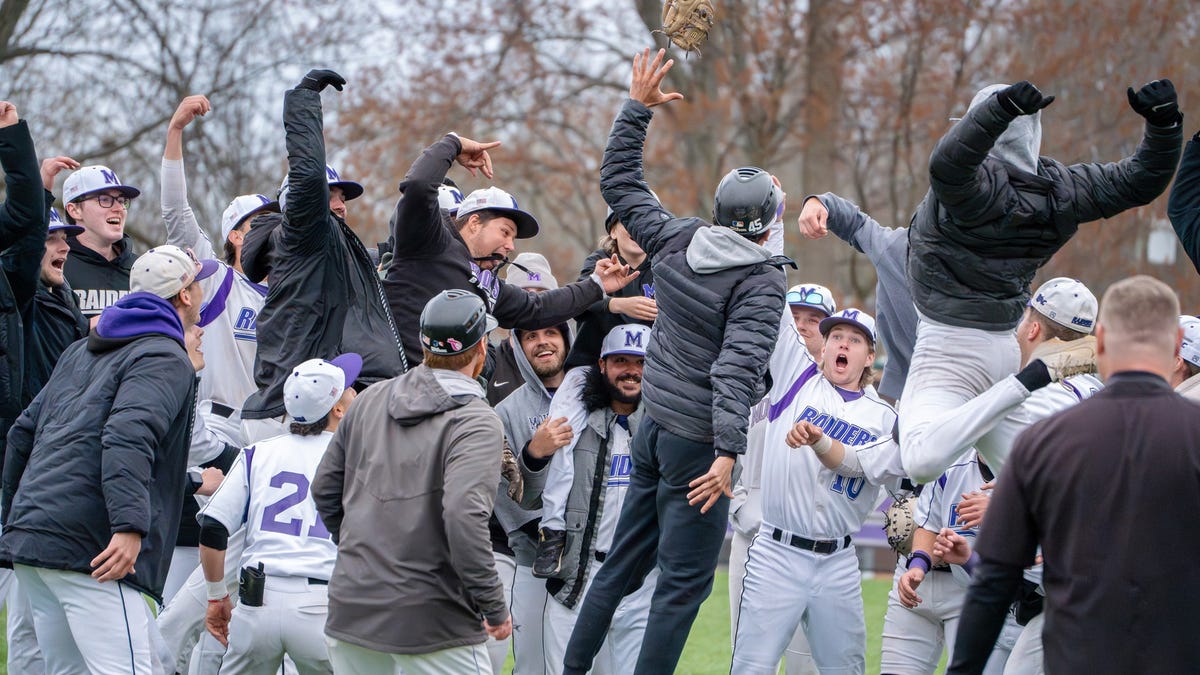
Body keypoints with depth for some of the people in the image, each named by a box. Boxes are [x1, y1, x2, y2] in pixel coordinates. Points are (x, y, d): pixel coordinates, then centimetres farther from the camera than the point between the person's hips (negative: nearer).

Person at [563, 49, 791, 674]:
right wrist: (727, 452, -30)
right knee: (683, 581, -2)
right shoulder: (761, 280, -16)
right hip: (697, 440, -7)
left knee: (622, 563, 16)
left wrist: (637, 107, 19)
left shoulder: (676, 241, 3)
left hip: (654, 426, 7)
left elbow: (618, 180, 15)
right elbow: (737, 366, -26)